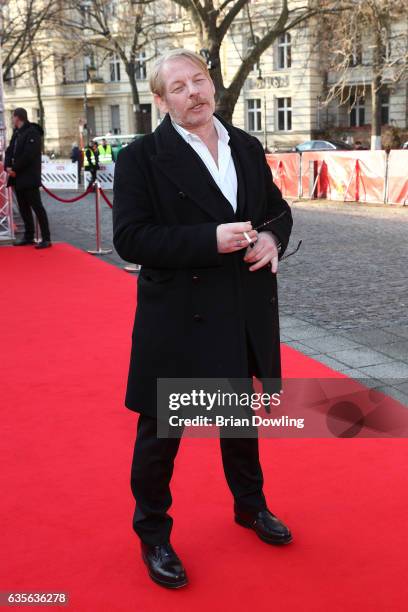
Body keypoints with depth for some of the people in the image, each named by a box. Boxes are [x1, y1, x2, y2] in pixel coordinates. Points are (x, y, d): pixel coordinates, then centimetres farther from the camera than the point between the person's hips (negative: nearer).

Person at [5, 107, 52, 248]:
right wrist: (8, 167, -5)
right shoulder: (16, 133, 17)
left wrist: (14, 169, -17)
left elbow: (28, 155, -20)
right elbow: (9, 151, 12)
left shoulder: (32, 132, -11)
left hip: (29, 178, -9)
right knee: (23, 208, 12)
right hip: (18, 178, 9)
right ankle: (28, 237, 20)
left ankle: (46, 238, -6)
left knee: (37, 207, -8)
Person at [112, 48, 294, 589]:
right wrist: (210, 240, -26)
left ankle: (250, 504, 46)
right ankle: (152, 533, 30)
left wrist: (274, 238, -9)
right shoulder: (141, 157, -11)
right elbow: (130, 238, -18)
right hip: (178, 317, -5)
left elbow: (277, 206, 15)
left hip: (243, 314, 6)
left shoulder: (247, 146, 6)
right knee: (161, 429, 9)